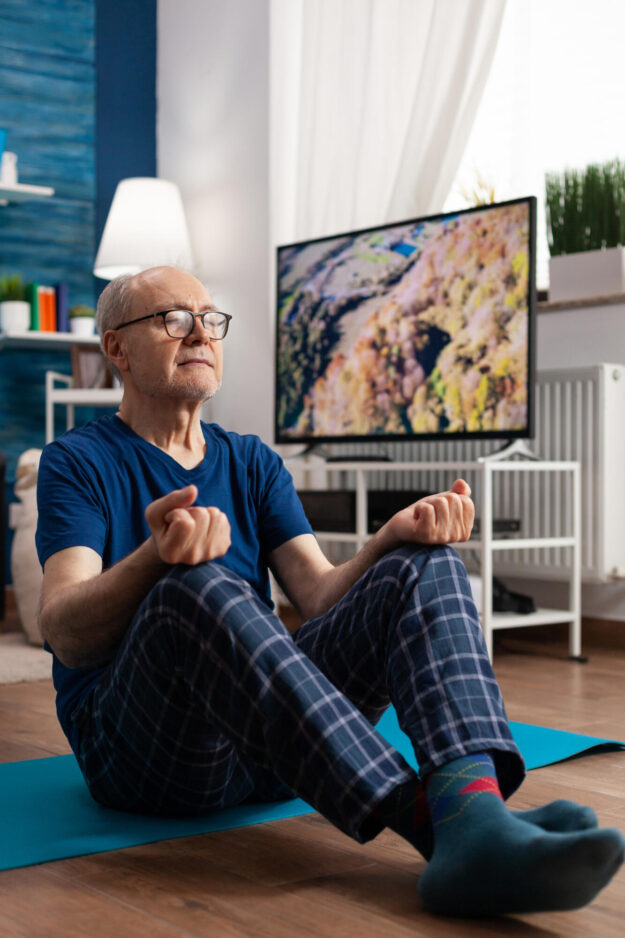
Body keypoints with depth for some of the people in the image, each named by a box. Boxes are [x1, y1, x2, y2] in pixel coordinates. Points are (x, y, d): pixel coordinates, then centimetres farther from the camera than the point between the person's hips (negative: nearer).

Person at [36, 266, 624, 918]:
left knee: (424, 564, -14)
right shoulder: (78, 464, 3)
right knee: (196, 588, -35)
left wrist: (394, 535, -16)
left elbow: (321, 596, 5)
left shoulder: (253, 464, 18)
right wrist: (157, 556, -34)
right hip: (141, 753, -4)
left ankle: (473, 816, -43)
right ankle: (422, 818, -43)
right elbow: (64, 636, -13)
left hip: (275, 745, 5)